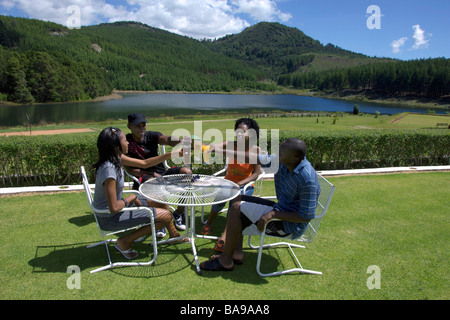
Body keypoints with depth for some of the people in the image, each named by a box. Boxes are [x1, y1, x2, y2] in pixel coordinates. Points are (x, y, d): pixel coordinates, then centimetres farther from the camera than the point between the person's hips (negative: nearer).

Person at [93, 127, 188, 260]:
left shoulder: (116, 158, -3)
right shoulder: (108, 170, -31)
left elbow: (144, 163, 8)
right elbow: (114, 208, -29)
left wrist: (170, 155, 5)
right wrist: (131, 198, -12)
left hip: (115, 206, 10)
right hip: (110, 218, -10)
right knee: (166, 215, -10)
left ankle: (174, 235, 31)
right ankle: (125, 241, 2)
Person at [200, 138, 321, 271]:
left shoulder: (307, 179, -29)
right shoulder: (282, 162, -7)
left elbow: (306, 216, -25)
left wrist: (273, 214, -28)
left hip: (291, 225, -9)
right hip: (281, 209, 9)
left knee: (237, 208, -14)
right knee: (238, 199, 8)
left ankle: (225, 261, -3)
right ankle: (237, 253, 8)